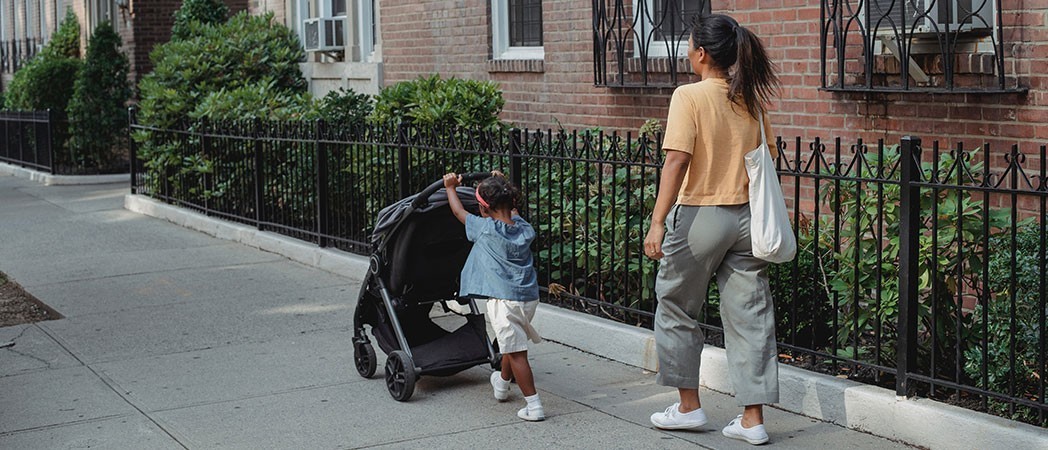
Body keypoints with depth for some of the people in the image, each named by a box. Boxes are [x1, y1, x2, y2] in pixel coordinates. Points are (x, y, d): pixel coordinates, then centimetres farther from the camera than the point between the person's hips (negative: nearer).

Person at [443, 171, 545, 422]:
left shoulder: (486, 229, -9)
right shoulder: (524, 228, 6)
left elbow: (459, 212, 10)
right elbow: (512, 212, 32)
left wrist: (450, 187, 27)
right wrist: (502, 186, 43)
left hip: (504, 300, -7)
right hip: (529, 297, 7)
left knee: (516, 352, -4)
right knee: (512, 343, 27)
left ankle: (534, 407, -6)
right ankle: (502, 384, 49)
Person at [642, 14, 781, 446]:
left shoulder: (689, 96, -11)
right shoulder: (751, 99, 6)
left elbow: (677, 160, -20)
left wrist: (658, 222, -21)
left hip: (700, 216, -5)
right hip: (747, 217, 6)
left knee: (677, 310, 13)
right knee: (749, 316, 8)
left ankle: (688, 405, 21)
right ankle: (752, 419, 11)